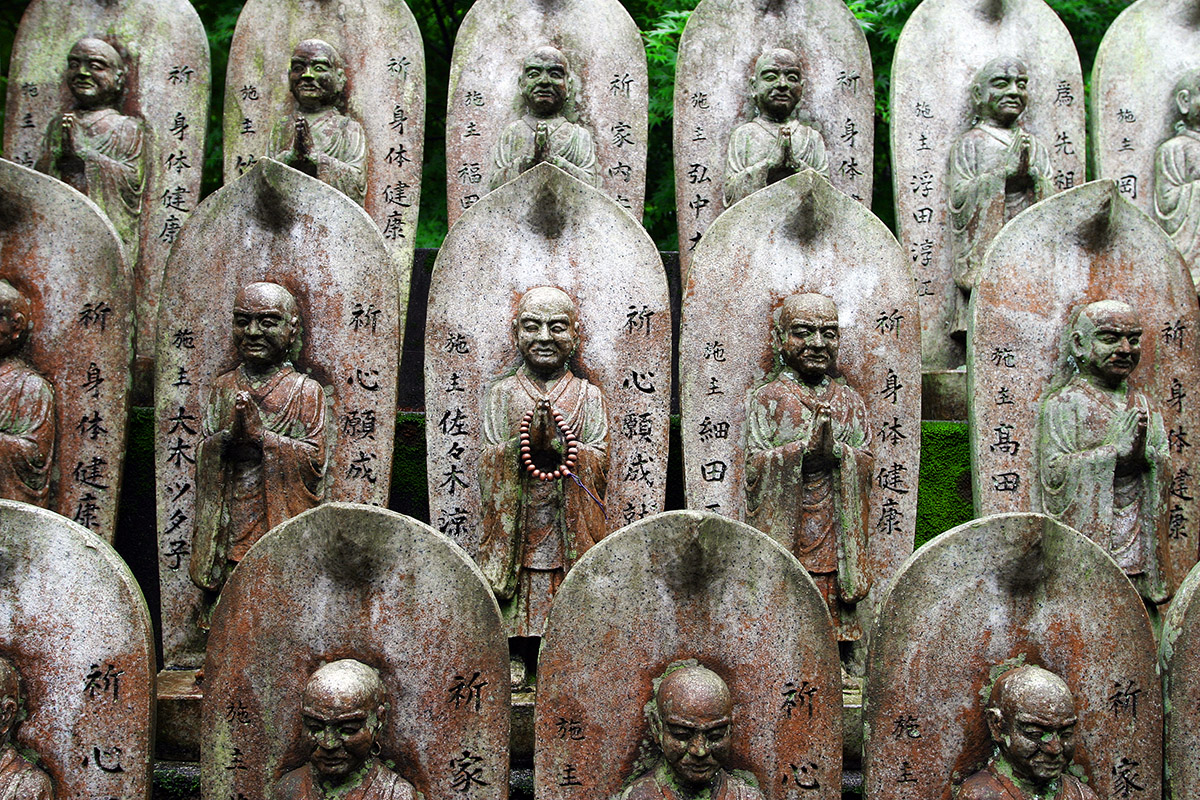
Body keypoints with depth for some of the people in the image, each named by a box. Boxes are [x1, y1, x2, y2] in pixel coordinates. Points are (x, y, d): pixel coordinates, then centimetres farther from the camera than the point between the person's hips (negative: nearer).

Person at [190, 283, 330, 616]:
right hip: (228, 523, 3)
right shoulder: (224, 386, 14)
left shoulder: (305, 389, 3)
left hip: (283, 523, -3)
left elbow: (315, 458, -7)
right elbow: (202, 452, 8)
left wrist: (258, 433, -13)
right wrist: (229, 434, -12)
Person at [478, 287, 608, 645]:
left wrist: (564, 446, -18)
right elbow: (488, 469, 0)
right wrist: (522, 444, -17)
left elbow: (599, 468, -1)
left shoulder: (589, 396, 8)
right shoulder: (500, 394, 9)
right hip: (516, 535, 0)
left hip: (571, 538, 0)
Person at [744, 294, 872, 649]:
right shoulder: (766, 399, 3)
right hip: (783, 526, -3)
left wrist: (835, 450, -13)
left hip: (835, 528, 3)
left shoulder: (850, 400, 14)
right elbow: (755, 464, -7)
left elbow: (866, 461, 6)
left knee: (830, 600, -1)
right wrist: (805, 447, -17)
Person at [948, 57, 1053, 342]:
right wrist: (1005, 171, -11)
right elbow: (958, 198, -6)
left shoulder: (1036, 146, 20)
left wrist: (1032, 173, -7)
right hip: (984, 254, -4)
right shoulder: (969, 143, 9)